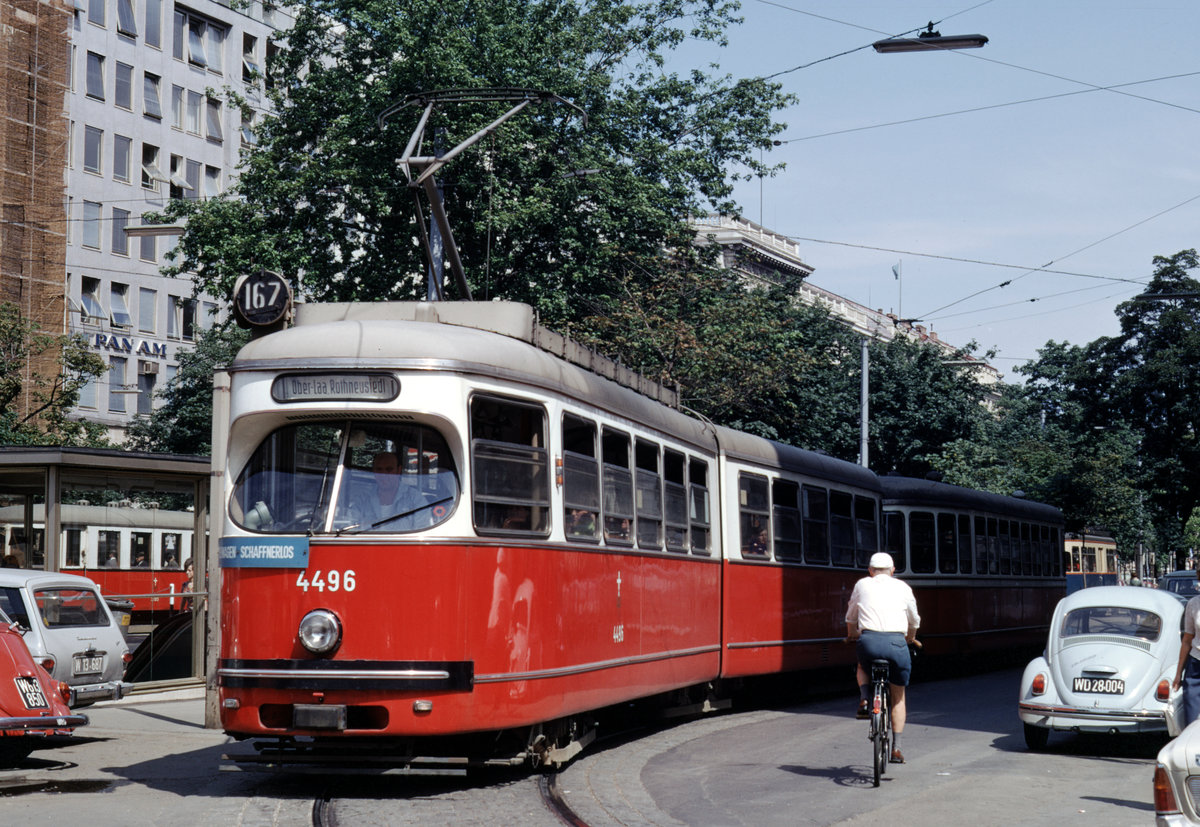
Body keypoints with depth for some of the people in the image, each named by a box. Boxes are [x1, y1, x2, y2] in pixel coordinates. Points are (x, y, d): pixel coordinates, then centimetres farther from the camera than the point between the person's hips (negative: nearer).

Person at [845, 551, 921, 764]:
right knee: (898, 696, 18)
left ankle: (864, 699, 6)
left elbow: (851, 617, 31)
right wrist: (911, 637, 52)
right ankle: (896, 747, 11)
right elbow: (914, 620, 31)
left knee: (862, 668, 35)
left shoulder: (862, 585, 18)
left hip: (869, 640, 0)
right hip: (896, 641, 0)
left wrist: (852, 635, 52)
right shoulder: (902, 587, 18)